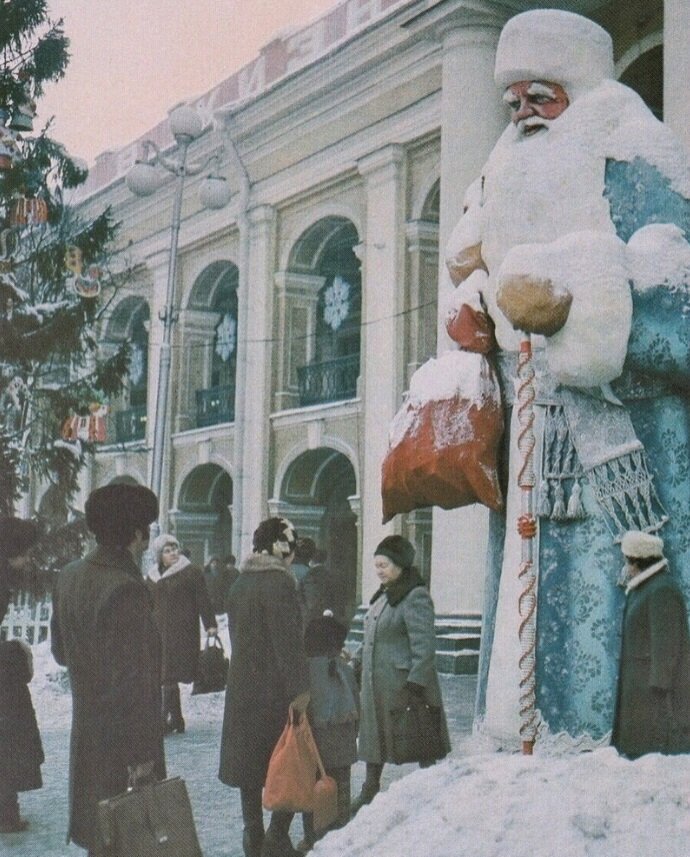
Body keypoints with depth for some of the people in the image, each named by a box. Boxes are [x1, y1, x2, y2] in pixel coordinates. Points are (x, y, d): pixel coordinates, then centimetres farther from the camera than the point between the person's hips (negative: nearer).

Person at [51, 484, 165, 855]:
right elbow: (131, 680, -23)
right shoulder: (127, 590, -22)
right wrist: (140, 754, -19)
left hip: (84, 730, 9)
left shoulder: (68, 577, 4)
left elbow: (59, 650, 16)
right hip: (120, 740, -9)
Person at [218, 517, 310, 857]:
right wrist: (300, 687, -19)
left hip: (242, 686, 8)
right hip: (276, 689, -8)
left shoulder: (240, 583, 10)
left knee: (250, 765, 13)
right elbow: (288, 639, -20)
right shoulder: (279, 583, -15)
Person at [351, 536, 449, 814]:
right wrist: (357, 662, 16)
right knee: (374, 735, 15)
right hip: (376, 681, 9)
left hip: (403, 681, -9)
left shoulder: (415, 597, -15)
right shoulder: (382, 595, 14)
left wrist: (415, 683, -23)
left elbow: (424, 645, -20)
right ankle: (370, 789, 25)